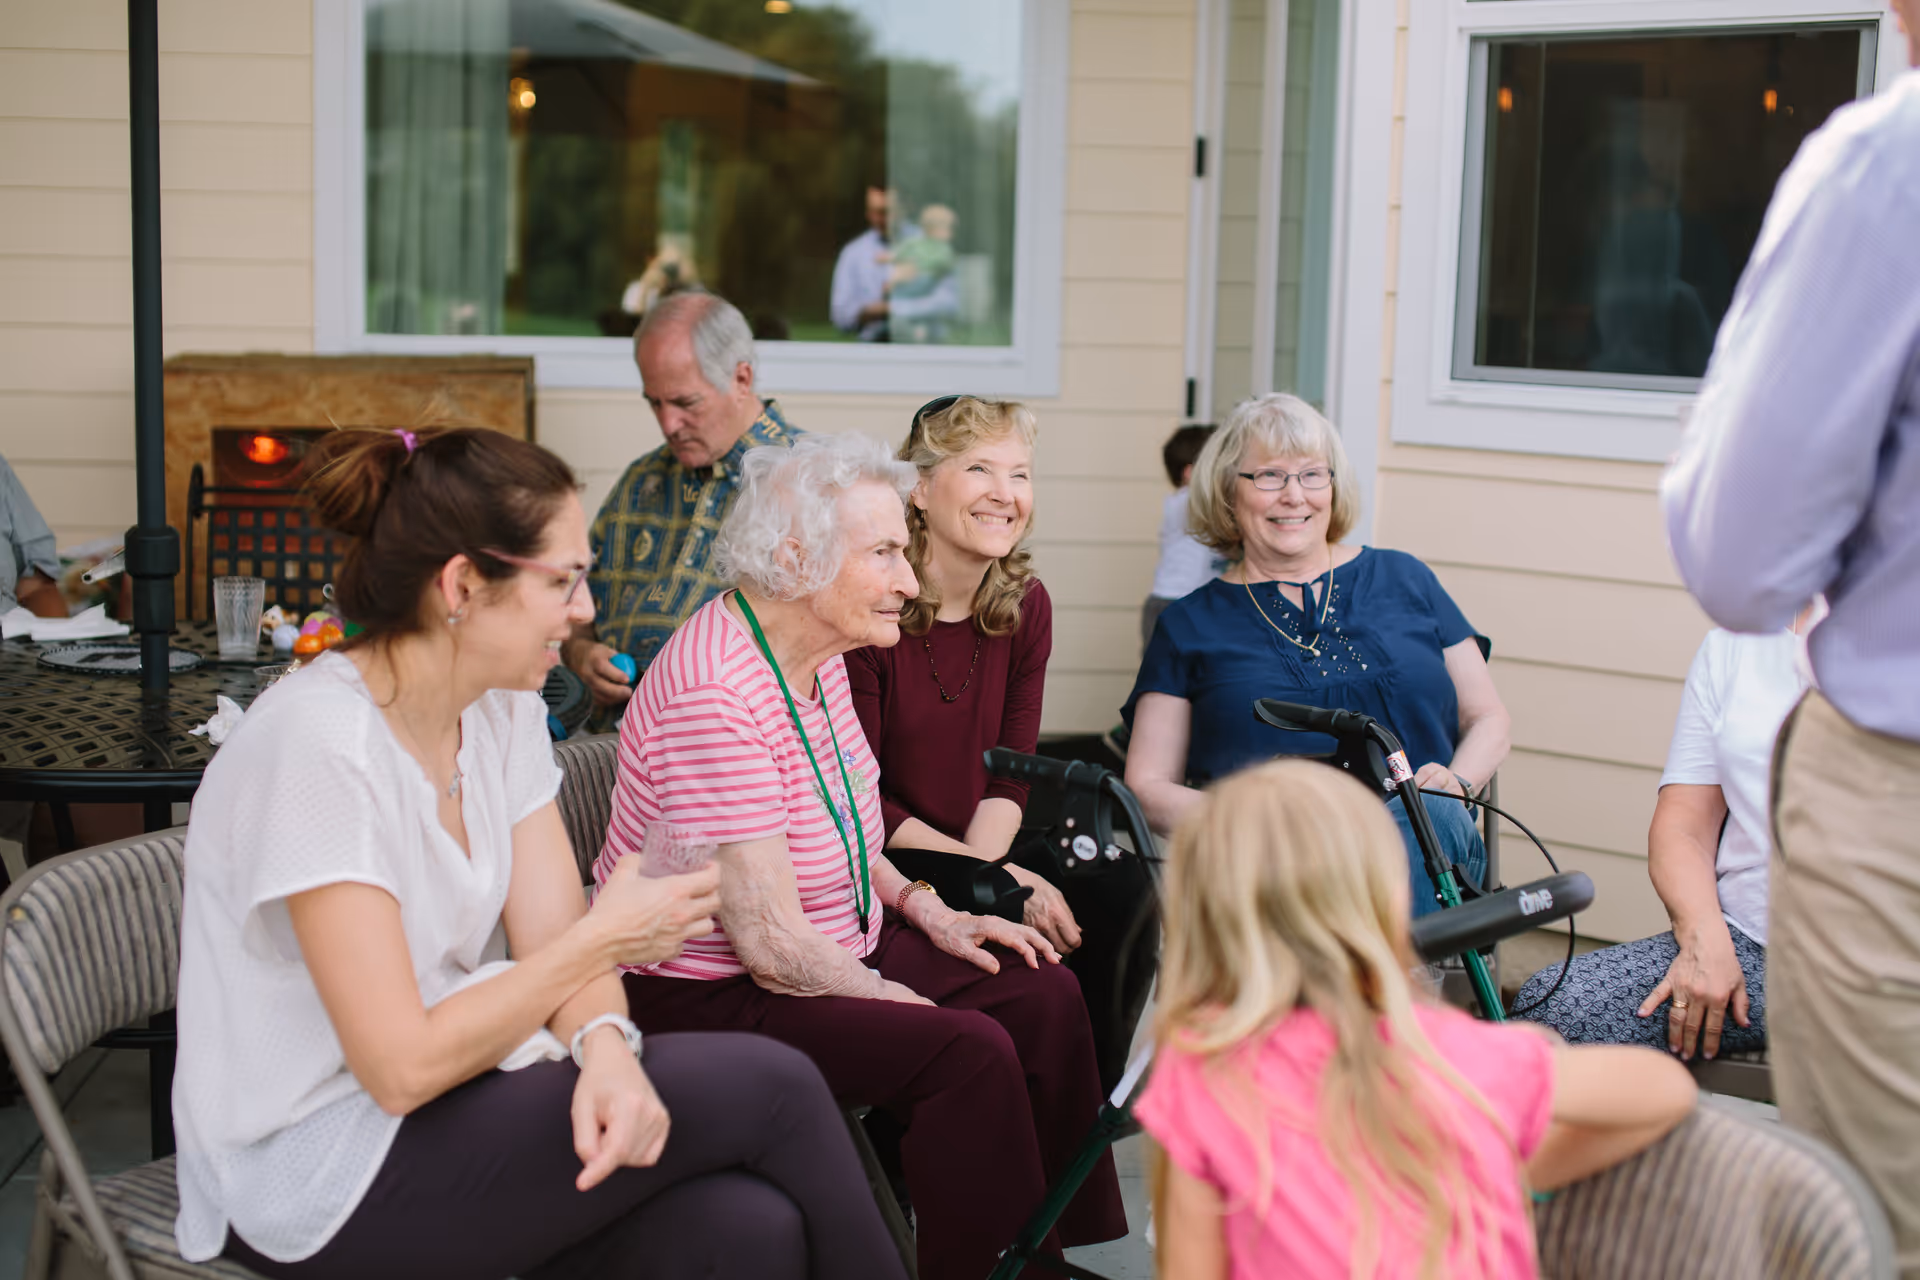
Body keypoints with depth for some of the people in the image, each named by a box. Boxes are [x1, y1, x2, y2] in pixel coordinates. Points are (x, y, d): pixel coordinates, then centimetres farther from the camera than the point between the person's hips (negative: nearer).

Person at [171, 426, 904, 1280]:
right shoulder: (317, 746, -22)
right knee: (767, 1087, -16)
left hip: (450, 1087, 7)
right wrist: (603, 938, -16)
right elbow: (402, 1067, -23)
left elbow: (554, 943, 1)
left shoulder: (503, 711, 4)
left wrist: (606, 1048, -22)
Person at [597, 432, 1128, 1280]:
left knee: (1042, 995, 2)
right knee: (970, 1051, -24)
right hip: (708, 998, -10)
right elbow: (771, 945, -26)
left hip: (834, 950, 10)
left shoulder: (818, 657, 4)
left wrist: (927, 912, 7)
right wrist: (898, 1000, -14)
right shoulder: (714, 697, -27)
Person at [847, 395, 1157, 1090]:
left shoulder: (1025, 606, 4)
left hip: (977, 852, 6)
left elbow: (1009, 777, 5)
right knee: (1021, 923, -29)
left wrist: (982, 866, -17)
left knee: (1122, 891, -17)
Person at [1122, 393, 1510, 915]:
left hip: (1420, 844, 3)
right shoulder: (1190, 626, 16)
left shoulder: (1405, 580, 20)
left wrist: (1455, 782, -2)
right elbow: (1147, 786, 11)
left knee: (1432, 814, -35)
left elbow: (1487, 720, 22)